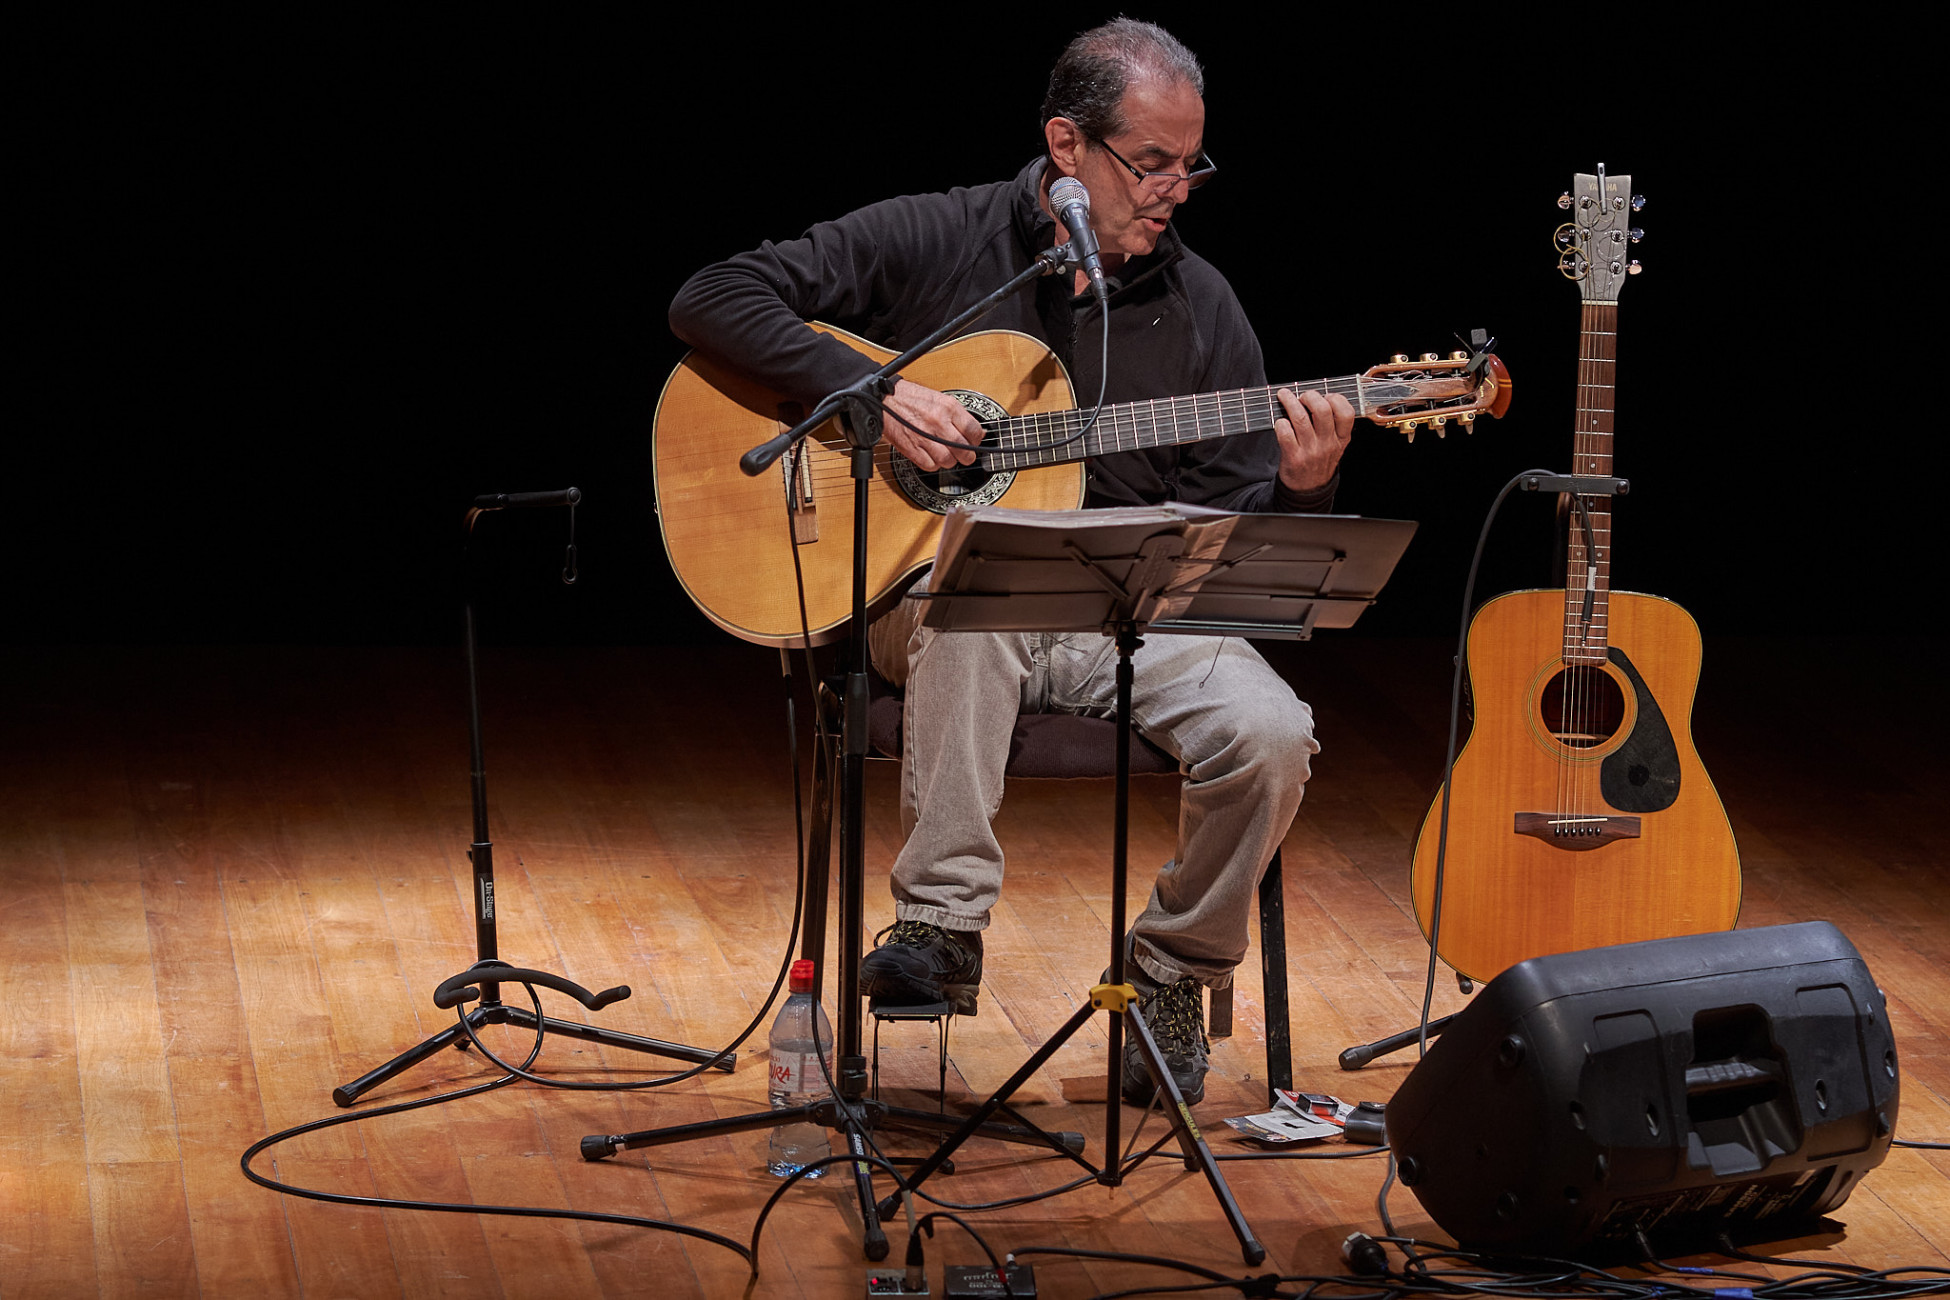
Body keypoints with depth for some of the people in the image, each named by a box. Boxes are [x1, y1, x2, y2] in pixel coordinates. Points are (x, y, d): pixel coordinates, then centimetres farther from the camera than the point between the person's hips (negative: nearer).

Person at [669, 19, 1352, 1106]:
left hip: (1130, 614, 3)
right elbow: (712, 300, -7)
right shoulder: (935, 241, -1)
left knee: (1271, 734, -26)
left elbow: (1243, 534, 7)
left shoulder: (1200, 305, 7)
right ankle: (943, 926, -33)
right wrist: (871, 393, -18)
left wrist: (1304, 487, -16)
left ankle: (1175, 971, 2)